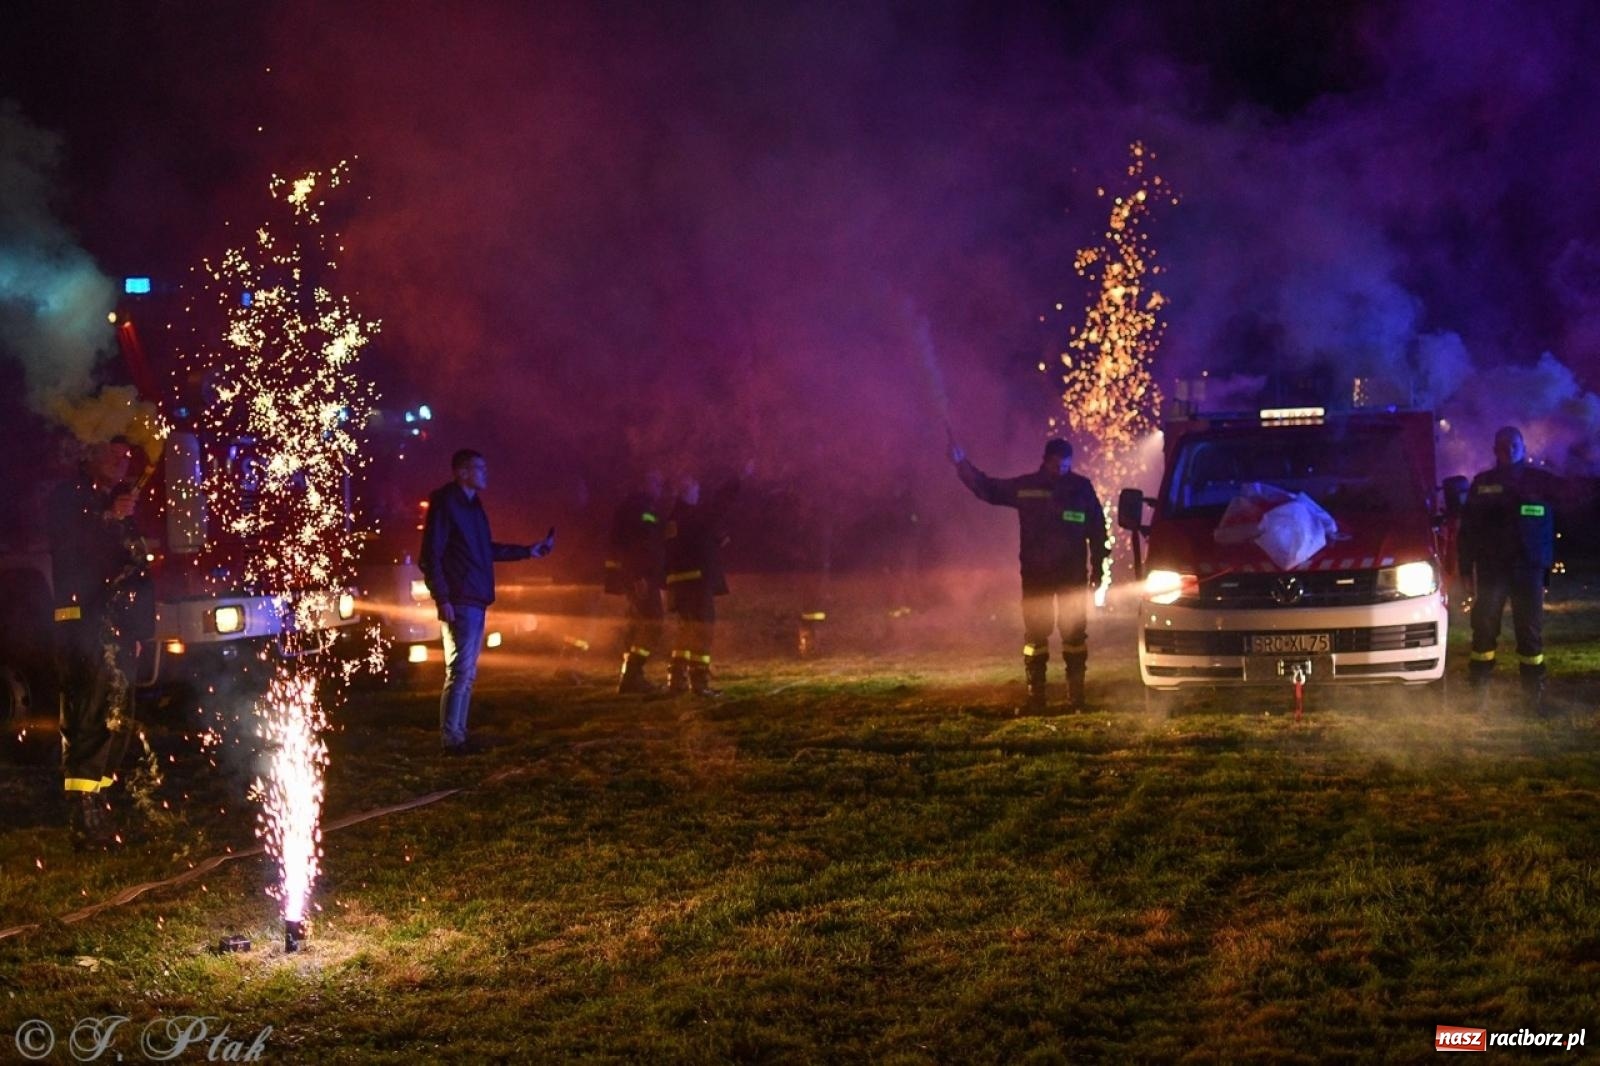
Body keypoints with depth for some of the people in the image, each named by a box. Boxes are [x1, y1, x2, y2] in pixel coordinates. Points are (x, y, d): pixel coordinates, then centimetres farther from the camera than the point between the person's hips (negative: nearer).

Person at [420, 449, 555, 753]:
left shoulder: (472, 505, 18)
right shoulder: (445, 504, -8)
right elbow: (430, 556, -13)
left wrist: (529, 551, 32)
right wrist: (442, 599, -18)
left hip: (476, 601, 9)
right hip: (460, 602, -9)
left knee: (467, 673, 10)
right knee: (460, 671, -11)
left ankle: (458, 736, 15)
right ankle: (451, 738, -9)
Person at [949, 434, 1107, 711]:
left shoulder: (1081, 487, -2)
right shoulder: (1026, 487, 0)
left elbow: (1097, 529, 3)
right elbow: (987, 488, 8)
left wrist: (1097, 566, 1)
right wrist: (963, 466, -2)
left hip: (1073, 573, -1)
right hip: (1036, 573, 1)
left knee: (1075, 634, 2)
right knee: (1035, 634, 2)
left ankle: (1076, 695, 8)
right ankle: (1035, 696, 6)